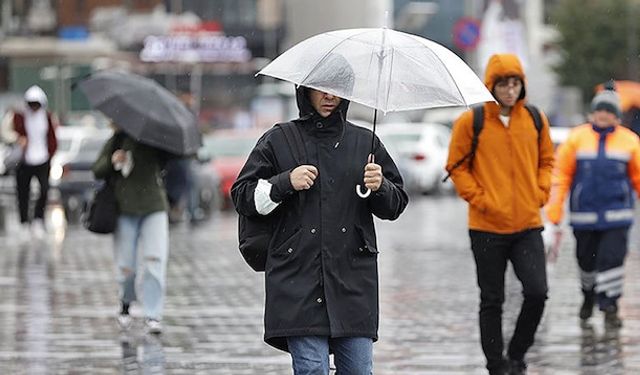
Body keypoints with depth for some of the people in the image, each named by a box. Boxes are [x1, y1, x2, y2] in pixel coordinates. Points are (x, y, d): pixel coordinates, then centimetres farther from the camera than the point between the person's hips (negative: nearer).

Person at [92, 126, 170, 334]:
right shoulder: (119, 139, 4)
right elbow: (97, 170, 5)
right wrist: (112, 161, -14)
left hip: (154, 208, 0)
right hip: (124, 210, 0)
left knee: (156, 261, -13)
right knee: (126, 266, 2)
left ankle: (153, 315, -11)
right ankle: (125, 304, 30)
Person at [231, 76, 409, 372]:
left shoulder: (364, 142, 14)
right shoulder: (278, 141, 8)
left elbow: (396, 205, 16)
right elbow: (243, 197, 7)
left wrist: (380, 187, -6)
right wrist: (286, 183, -8)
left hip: (354, 277, 2)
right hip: (299, 277, -2)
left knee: (359, 368, -2)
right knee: (311, 369, -9)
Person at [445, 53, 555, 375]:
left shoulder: (535, 120, 5)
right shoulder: (471, 122, -5)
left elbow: (546, 160, 16)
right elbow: (456, 166, -1)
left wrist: (540, 193, 1)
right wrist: (478, 198, -11)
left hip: (528, 225, 2)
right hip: (487, 227, -2)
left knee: (537, 292, -9)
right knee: (492, 300, 4)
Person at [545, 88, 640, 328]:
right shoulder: (577, 138, 1)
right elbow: (560, 176, 1)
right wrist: (553, 214, -3)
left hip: (616, 217, -1)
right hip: (584, 216, 1)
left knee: (612, 259, -11)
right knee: (586, 261, 12)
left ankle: (609, 307, -2)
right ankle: (589, 295, 38)